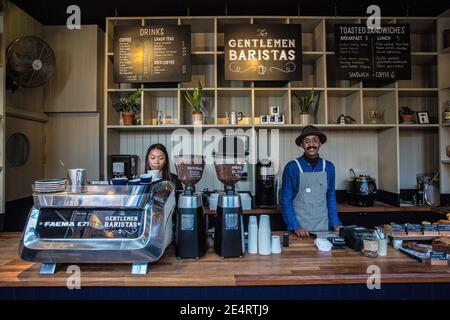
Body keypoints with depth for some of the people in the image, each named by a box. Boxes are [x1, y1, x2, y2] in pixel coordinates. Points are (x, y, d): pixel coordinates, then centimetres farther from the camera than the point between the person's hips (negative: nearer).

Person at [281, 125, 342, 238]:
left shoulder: (328, 167, 3)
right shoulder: (292, 167, -8)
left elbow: (331, 198, 10)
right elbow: (286, 200, -7)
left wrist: (336, 224, 2)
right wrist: (295, 226, -14)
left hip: (323, 228, 3)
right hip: (299, 229, -3)